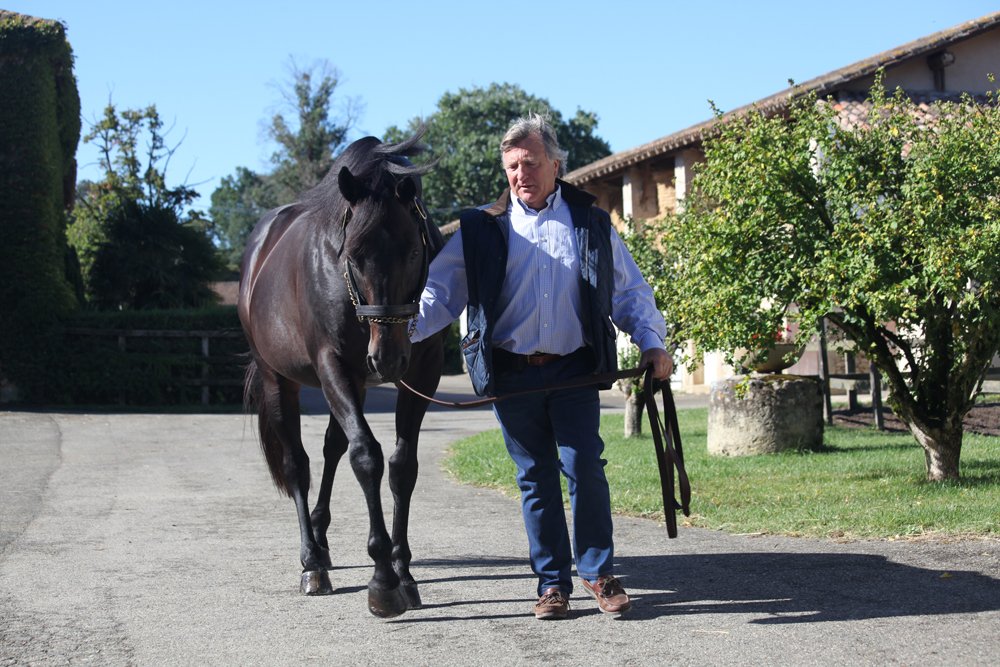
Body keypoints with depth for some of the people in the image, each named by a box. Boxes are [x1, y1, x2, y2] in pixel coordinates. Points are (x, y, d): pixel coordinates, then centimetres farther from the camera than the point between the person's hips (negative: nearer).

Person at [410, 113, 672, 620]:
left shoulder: (592, 222, 8)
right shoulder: (482, 229, 5)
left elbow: (630, 291, 13)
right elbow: (440, 292, 1)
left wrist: (652, 342, -1)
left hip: (576, 369, 0)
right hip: (511, 374, 0)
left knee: (584, 466, -7)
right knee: (536, 477, 6)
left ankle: (597, 571, 11)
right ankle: (553, 582, 16)